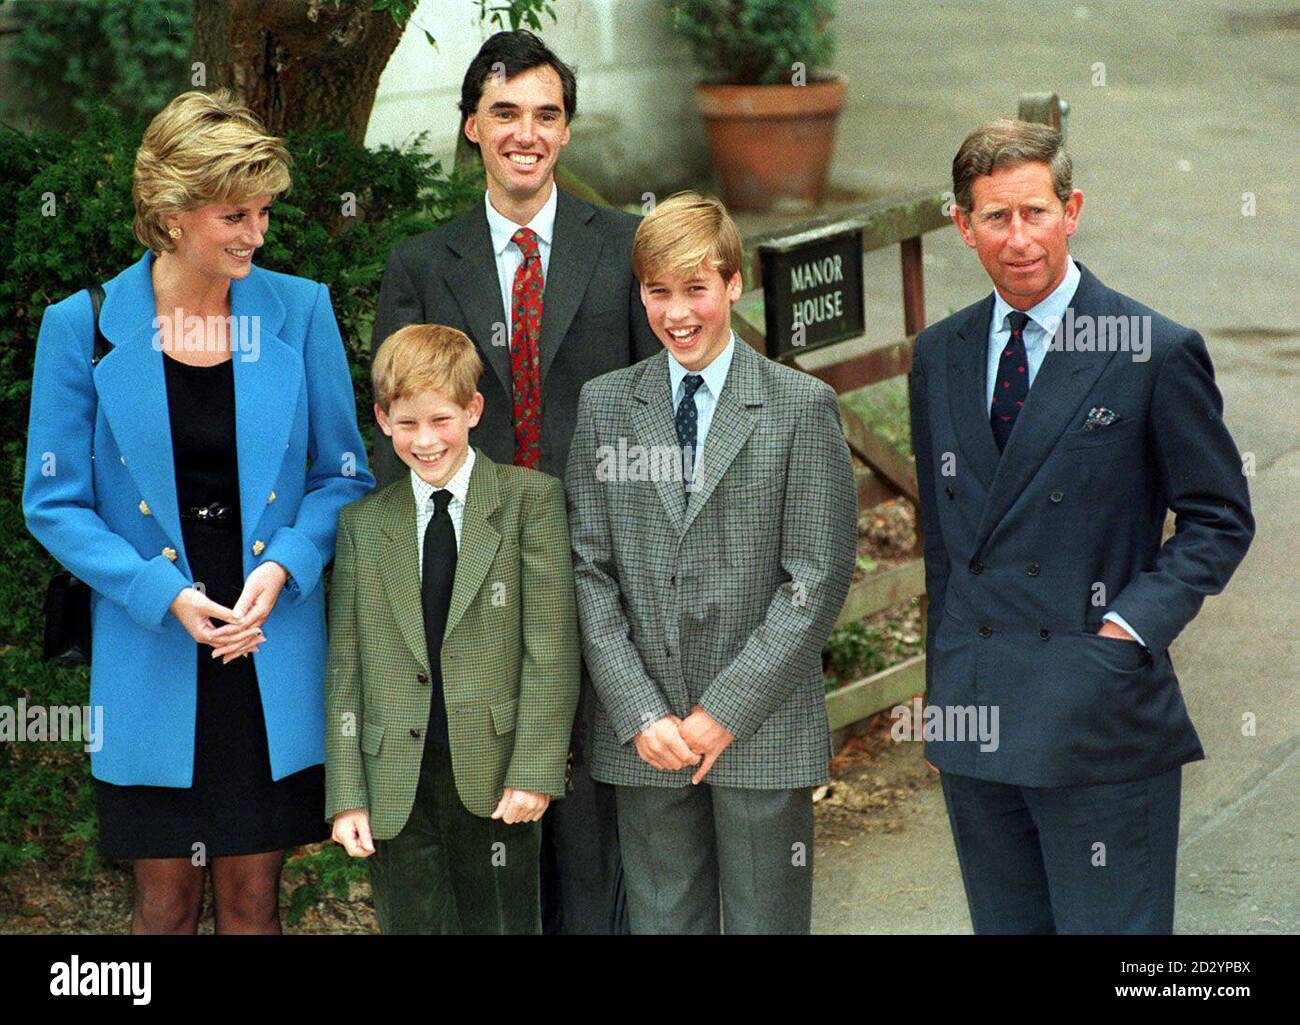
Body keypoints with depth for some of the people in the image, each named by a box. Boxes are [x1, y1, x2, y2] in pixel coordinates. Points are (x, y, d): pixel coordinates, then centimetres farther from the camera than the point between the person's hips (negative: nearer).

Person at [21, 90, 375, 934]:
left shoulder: (299, 311, -1)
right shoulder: (84, 327, -6)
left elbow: (344, 475, 7)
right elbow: (55, 504, -2)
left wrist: (282, 566, -11)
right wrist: (165, 595, -14)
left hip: (274, 663, 1)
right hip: (151, 660, -1)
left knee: (253, 895, 10)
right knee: (166, 900, 7)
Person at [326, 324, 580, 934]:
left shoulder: (530, 499, 1)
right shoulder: (363, 523, 9)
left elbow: (551, 648, -4)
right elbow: (346, 667, 8)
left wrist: (535, 770, -10)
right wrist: (347, 796, 1)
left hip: (496, 779, -2)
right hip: (396, 786, 2)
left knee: (503, 924, 3)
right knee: (412, 926, 4)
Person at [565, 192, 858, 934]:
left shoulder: (804, 407, -1)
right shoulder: (605, 405, 8)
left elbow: (818, 580, -6)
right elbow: (591, 572, 4)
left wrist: (725, 712, -11)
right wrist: (640, 713, -7)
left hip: (765, 732, -2)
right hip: (643, 736, 2)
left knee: (765, 920, 4)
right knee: (661, 919, 7)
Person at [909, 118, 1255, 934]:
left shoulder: (1159, 354, -5)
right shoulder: (940, 356, 11)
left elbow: (1221, 520, -1)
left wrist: (1133, 623, -14)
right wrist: (943, 682, 14)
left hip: (1099, 719, -5)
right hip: (974, 713, 5)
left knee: (1108, 925, -1)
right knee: (1005, 923, 13)